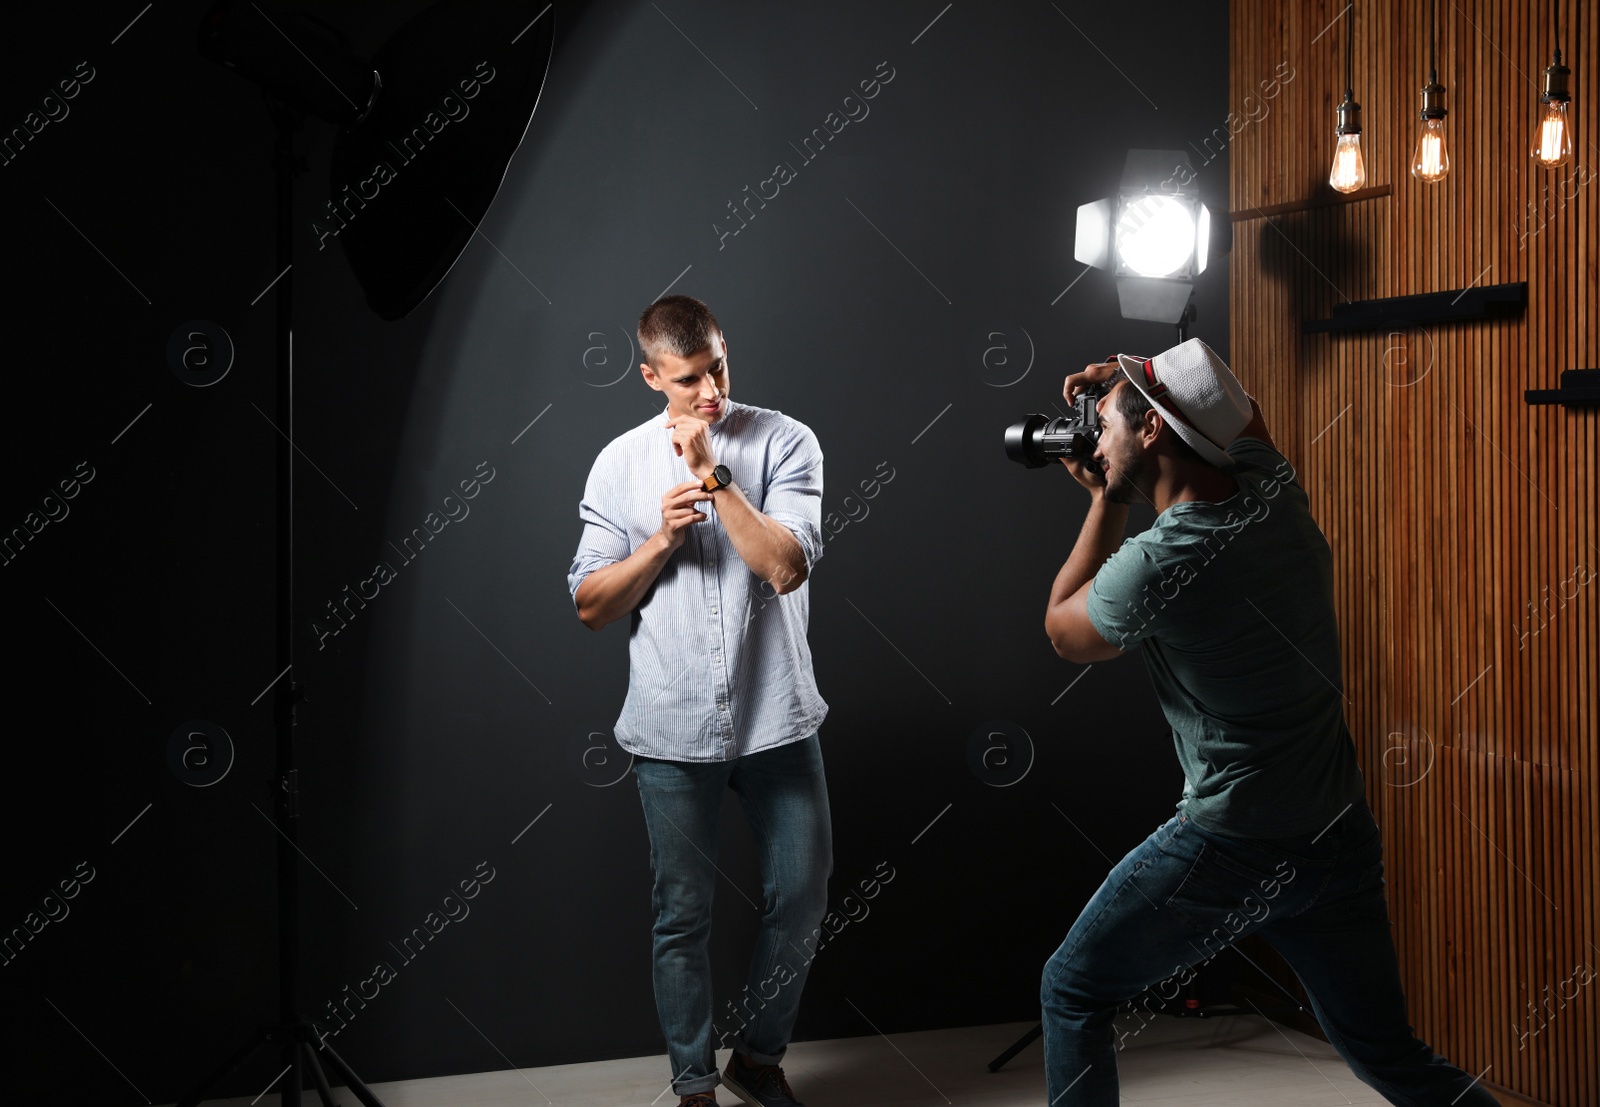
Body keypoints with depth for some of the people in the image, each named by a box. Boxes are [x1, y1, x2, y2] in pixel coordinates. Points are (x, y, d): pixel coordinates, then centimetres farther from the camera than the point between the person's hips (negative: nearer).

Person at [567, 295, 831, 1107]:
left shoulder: (784, 443, -5)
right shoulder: (619, 465, 0)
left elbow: (787, 567, -18)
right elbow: (590, 607, 1)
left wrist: (714, 473, -20)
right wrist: (662, 538, -13)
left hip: (777, 720, 0)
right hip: (672, 732, 0)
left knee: (801, 897, 9)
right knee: (683, 916, 9)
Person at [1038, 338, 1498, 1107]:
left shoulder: (1152, 564, -20)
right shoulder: (1277, 496, -1)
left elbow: (1064, 631, 3)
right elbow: (1239, 415, 24)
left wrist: (1106, 502, 7)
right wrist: (1129, 383, 14)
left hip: (1229, 848, -7)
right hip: (1341, 838, 7)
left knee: (1072, 992, 13)